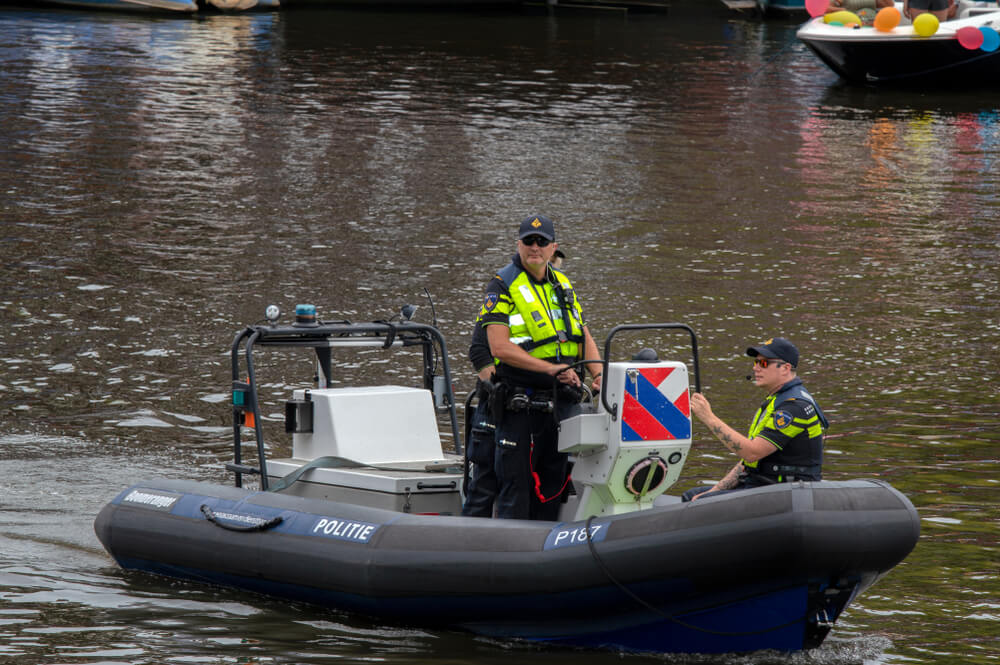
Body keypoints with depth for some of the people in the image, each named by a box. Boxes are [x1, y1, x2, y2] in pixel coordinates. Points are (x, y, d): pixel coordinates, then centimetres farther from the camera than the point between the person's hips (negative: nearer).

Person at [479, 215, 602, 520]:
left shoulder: (563, 286, 14)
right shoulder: (503, 286, -6)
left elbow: (585, 338, 17)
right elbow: (499, 348, -16)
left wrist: (598, 375, -2)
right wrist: (551, 369, -21)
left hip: (561, 400, 6)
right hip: (519, 401, -6)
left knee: (553, 478, 10)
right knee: (516, 482, -5)